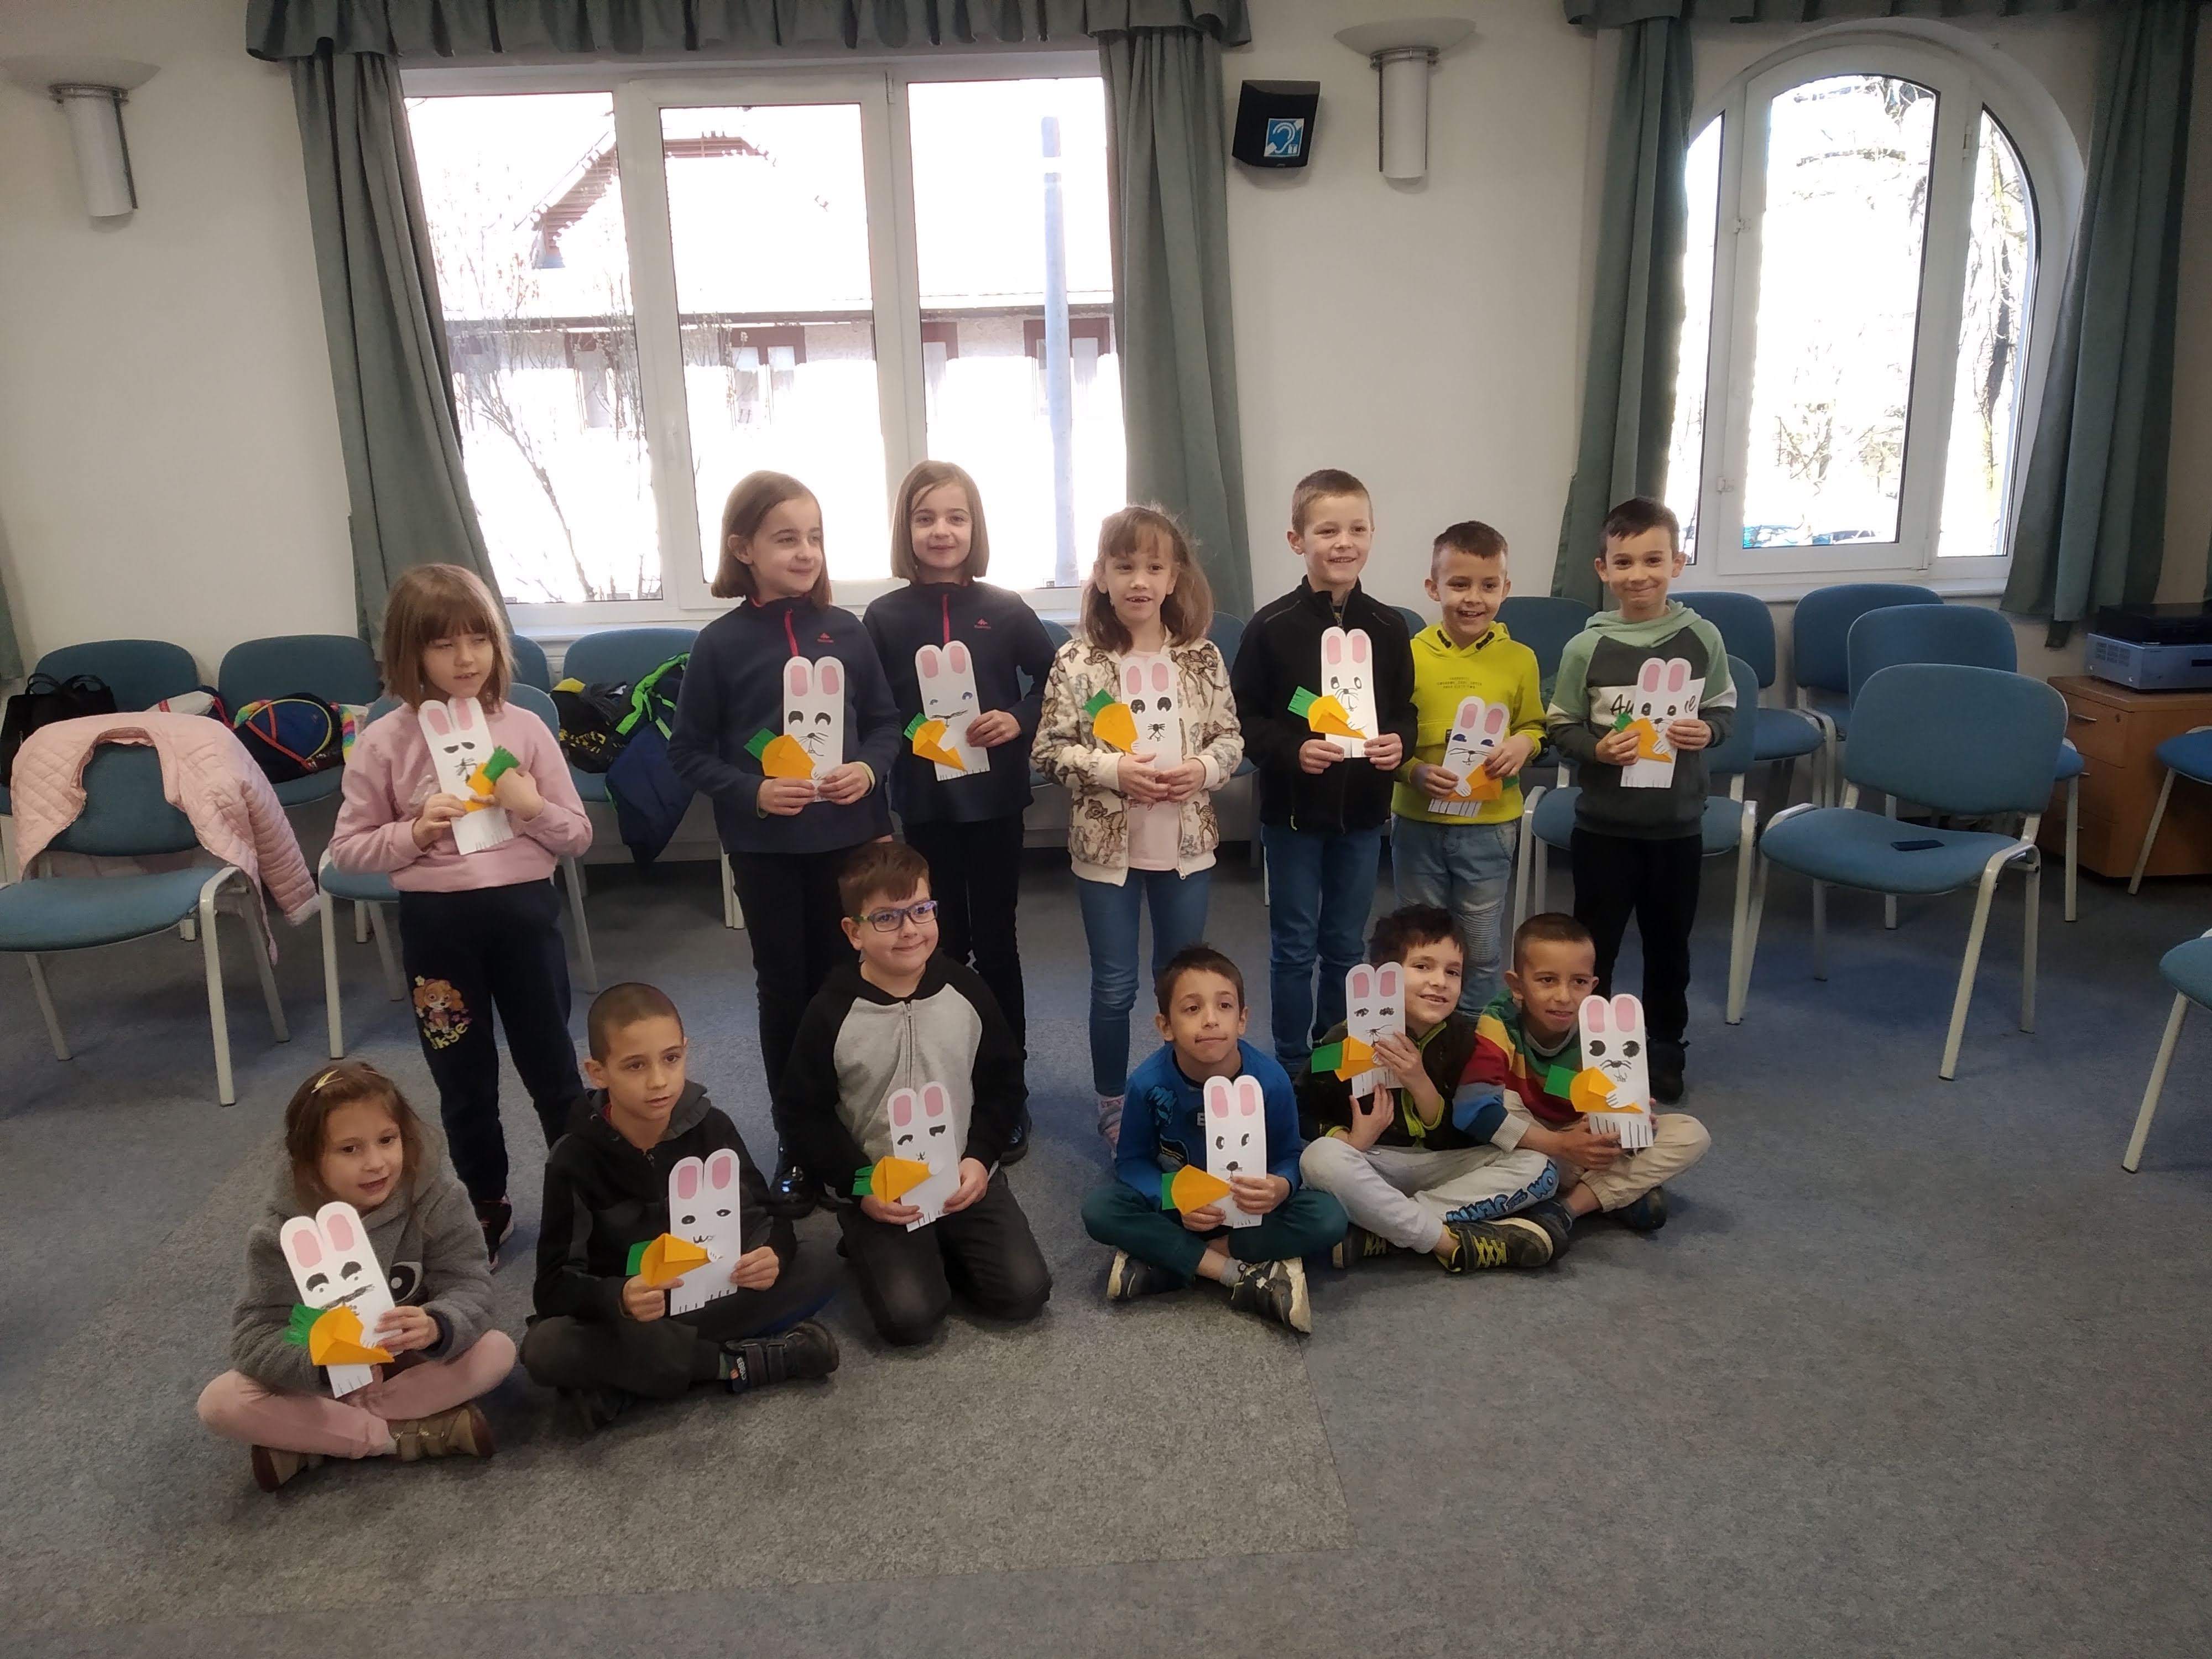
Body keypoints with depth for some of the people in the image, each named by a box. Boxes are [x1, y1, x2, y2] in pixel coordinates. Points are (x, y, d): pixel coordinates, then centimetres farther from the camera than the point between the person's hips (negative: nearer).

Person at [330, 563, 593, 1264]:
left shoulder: (525, 728, -3)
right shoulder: (384, 742, -5)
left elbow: (578, 837, 2)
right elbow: (347, 850, 1)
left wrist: (532, 806, -16)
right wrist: (415, 833, -16)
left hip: (523, 911, 0)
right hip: (437, 921, 0)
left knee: (552, 1068, 13)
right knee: (464, 1081, 15)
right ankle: (486, 1208, 34)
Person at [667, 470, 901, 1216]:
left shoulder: (845, 631, -1)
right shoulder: (721, 642, -6)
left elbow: (886, 722, 8)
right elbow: (688, 750, -2)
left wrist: (871, 769, -12)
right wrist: (752, 792, -17)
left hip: (848, 836, 1)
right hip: (765, 846, -1)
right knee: (785, 988, 10)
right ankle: (796, 1146, 23)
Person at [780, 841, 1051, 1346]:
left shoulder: (967, 991, -5)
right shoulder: (832, 1010, -12)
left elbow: (1004, 1084, 4)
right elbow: (807, 1114, -5)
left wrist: (980, 1158, -9)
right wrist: (860, 1185, -14)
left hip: (966, 1180, 2)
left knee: (1025, 1292, -10)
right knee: (910, 1317, -16)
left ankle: (947, 1247, 18)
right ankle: (870, 1246, 15)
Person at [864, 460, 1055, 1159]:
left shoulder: (1005, 609, -2)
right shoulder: (883, 617, -2)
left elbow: (1054, 680, 4)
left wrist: (1020, 720, -12)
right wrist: (906, 737, -17)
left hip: (995, 800, 0)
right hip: (924, 805, 1)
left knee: (996, 943, 7)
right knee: (943, 946, 11)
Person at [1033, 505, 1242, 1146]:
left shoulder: (1202, 658, -1)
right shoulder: (1077, 661, -9)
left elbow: (1232, 737, 5)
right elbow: (1049, 750, -8)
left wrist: (1204, 768, -14)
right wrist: (1112, 768, -20)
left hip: (1186, 842, 3)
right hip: (1107, 844, -2)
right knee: (1114, 987, 7)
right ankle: (1114, 1106, 26)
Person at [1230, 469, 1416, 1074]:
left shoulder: (1387, 626, 0)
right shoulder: (1273, 626, -9)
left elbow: (1404, 708, 8)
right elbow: (1242, 715, -8)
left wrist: (1398, 741, -13)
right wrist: (1291, 750, -23)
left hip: (1362, 809, 3)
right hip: (1293, 808, -3)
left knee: (1346, 945, 15)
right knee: (1294, 946, 8)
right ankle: (1293, 1065, 22)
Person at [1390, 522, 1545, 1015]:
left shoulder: (1519, 659, -3)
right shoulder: (1411, 656, -7)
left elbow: (1534, 726, 9)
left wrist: (1523, 745, -13)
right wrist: (1413, 771, -21)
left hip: (1489, 826, 1)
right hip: (1418, 822, 0)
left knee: (1482, 951, 13)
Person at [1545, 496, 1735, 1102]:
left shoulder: (1703, 638, -4)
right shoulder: (1587, 647, -9)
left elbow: (1725, 709, 7)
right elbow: (1560, 727, -2)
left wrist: (1707, 731, -13)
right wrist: (1597, 748, -20)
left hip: (1678, 823, 2)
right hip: (1604, 823, -1)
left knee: (1669, 942, 17)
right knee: (1593, 943, 9)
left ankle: (1664, 1049, 35)